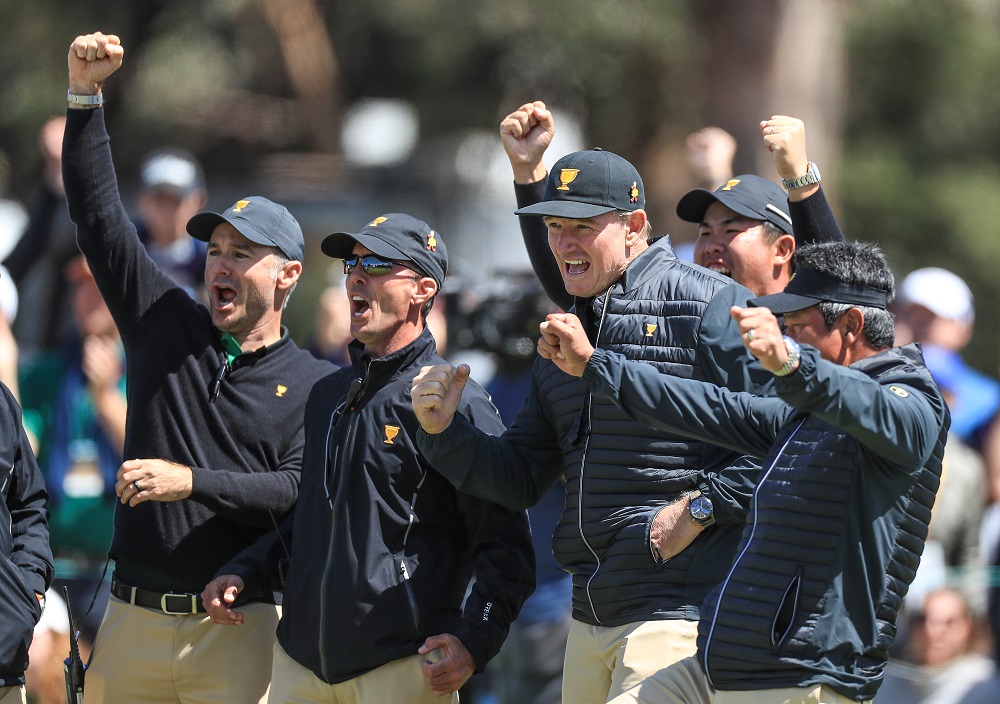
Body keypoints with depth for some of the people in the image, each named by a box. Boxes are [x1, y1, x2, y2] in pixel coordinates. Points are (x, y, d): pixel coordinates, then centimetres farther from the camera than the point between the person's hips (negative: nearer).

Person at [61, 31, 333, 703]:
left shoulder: (317, 386, 4)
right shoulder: (168, 326, 12)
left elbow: (302, 493, -9)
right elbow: (97, 214, 8)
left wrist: (192, 482, -18)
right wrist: (85, 94, 0)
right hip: (133, 622, 3)